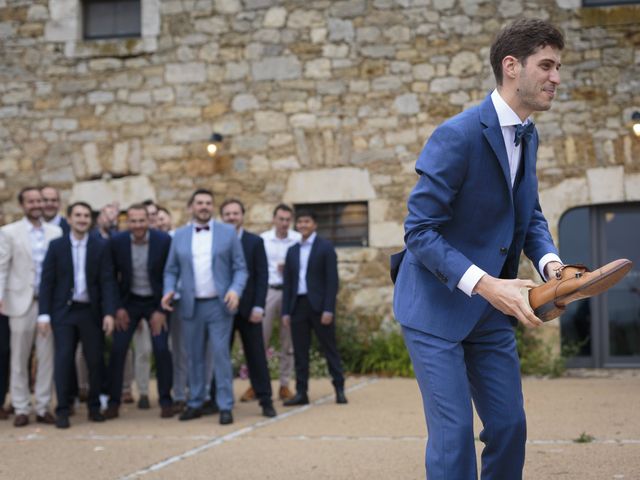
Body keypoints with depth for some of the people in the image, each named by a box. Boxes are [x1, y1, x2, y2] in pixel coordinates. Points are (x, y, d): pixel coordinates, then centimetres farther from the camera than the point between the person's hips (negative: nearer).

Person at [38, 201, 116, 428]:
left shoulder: (101, 246, 2)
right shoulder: (56, 246, 2)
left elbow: (107, 281, -1)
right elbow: (47, 281, 0)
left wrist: (109, 312, -10)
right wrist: (44, 313, -7)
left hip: (91, 311, 1)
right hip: (64, 310, -1)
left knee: (95, 360, 4)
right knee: (63, 360, -3)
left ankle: (94, 407, 17)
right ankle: (62, 410, 2)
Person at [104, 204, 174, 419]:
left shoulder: (164, 240, -15)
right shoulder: (117, 242, -10)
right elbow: (112, 277, -1)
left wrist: (161, 310, -11)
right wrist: (118, 308, -7)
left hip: (156, 302, -1)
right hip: (129, 302, 1)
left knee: (162, 350, -8)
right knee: (117, 350, -4)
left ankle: (166, 401, 6)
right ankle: (113, 402, 7)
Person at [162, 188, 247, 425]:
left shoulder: (228, 232, 3)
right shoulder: (180, 235, 9)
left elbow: (240, 268, 1)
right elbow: (171, 270, 10)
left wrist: (236, 290, -15)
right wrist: (169, 290, -8)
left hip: (219, 304, -2)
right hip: (191, 305, 2)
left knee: (221, 354, -5)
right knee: (194, 356, 8)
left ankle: (225, 406, -1)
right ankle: (195, 404, 18)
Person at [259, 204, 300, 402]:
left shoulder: (299, 239, -1)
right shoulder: (262, 239, 1)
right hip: (267, 291, 0)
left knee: (288, 341, 6)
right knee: (260, 339, -1)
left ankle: (284, 385, 15)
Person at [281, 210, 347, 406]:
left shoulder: (326, 247, 0)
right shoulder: (292, 251, 14)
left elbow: (332, 280, -6)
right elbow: (287, 282, 13)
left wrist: (329, 309, -13)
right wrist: (286, 311, 6)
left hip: (319, 305, -4)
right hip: (298, 305, 4)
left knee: (329, 348, 0)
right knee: (300, 351, 4)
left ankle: (339, 389, 6)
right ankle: (301, 392, 7)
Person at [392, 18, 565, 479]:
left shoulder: (528, 136, 5)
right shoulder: (459, 135, -20)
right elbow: (419, 231, -21)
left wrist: (550, 261, -7)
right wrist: (485, 284, -29)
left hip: (492, 309, 8)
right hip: (437, 306, -8)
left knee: (510, 428, 9)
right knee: (454, 435, -8)